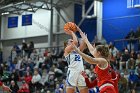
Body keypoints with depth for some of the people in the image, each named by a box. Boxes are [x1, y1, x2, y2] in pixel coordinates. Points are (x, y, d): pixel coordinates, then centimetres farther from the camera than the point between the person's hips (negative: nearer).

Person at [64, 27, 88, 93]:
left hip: (81, 73, 6)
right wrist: (72, 32, 4)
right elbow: (75, 42, -11)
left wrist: (79, 30, 15)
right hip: (72, 73, -6)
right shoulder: (67, 50, 4)